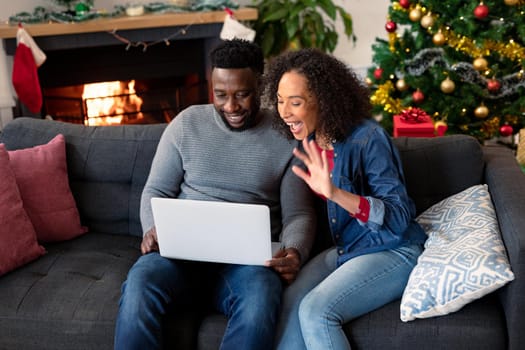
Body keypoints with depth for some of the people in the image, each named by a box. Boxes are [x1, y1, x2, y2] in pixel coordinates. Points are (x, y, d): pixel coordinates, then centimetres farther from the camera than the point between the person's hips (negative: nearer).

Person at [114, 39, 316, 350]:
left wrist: (295, 251, -18)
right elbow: (156, 191, 13)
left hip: (248, 259, -1)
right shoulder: (187, 123, 9)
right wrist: (153, 229, -10)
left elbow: (298, 214, 5)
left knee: (260, 299, -37)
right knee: (139, 285, -33)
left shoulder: (286, 138, 5)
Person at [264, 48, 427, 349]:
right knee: (291, 303, -23)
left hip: (392, 253, -6)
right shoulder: (310, 142, 3)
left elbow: (399, 218, -24)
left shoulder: (367, 138, -18)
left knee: (316, 310, -28)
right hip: (344, 250, 6)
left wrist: (334, 193, -36)